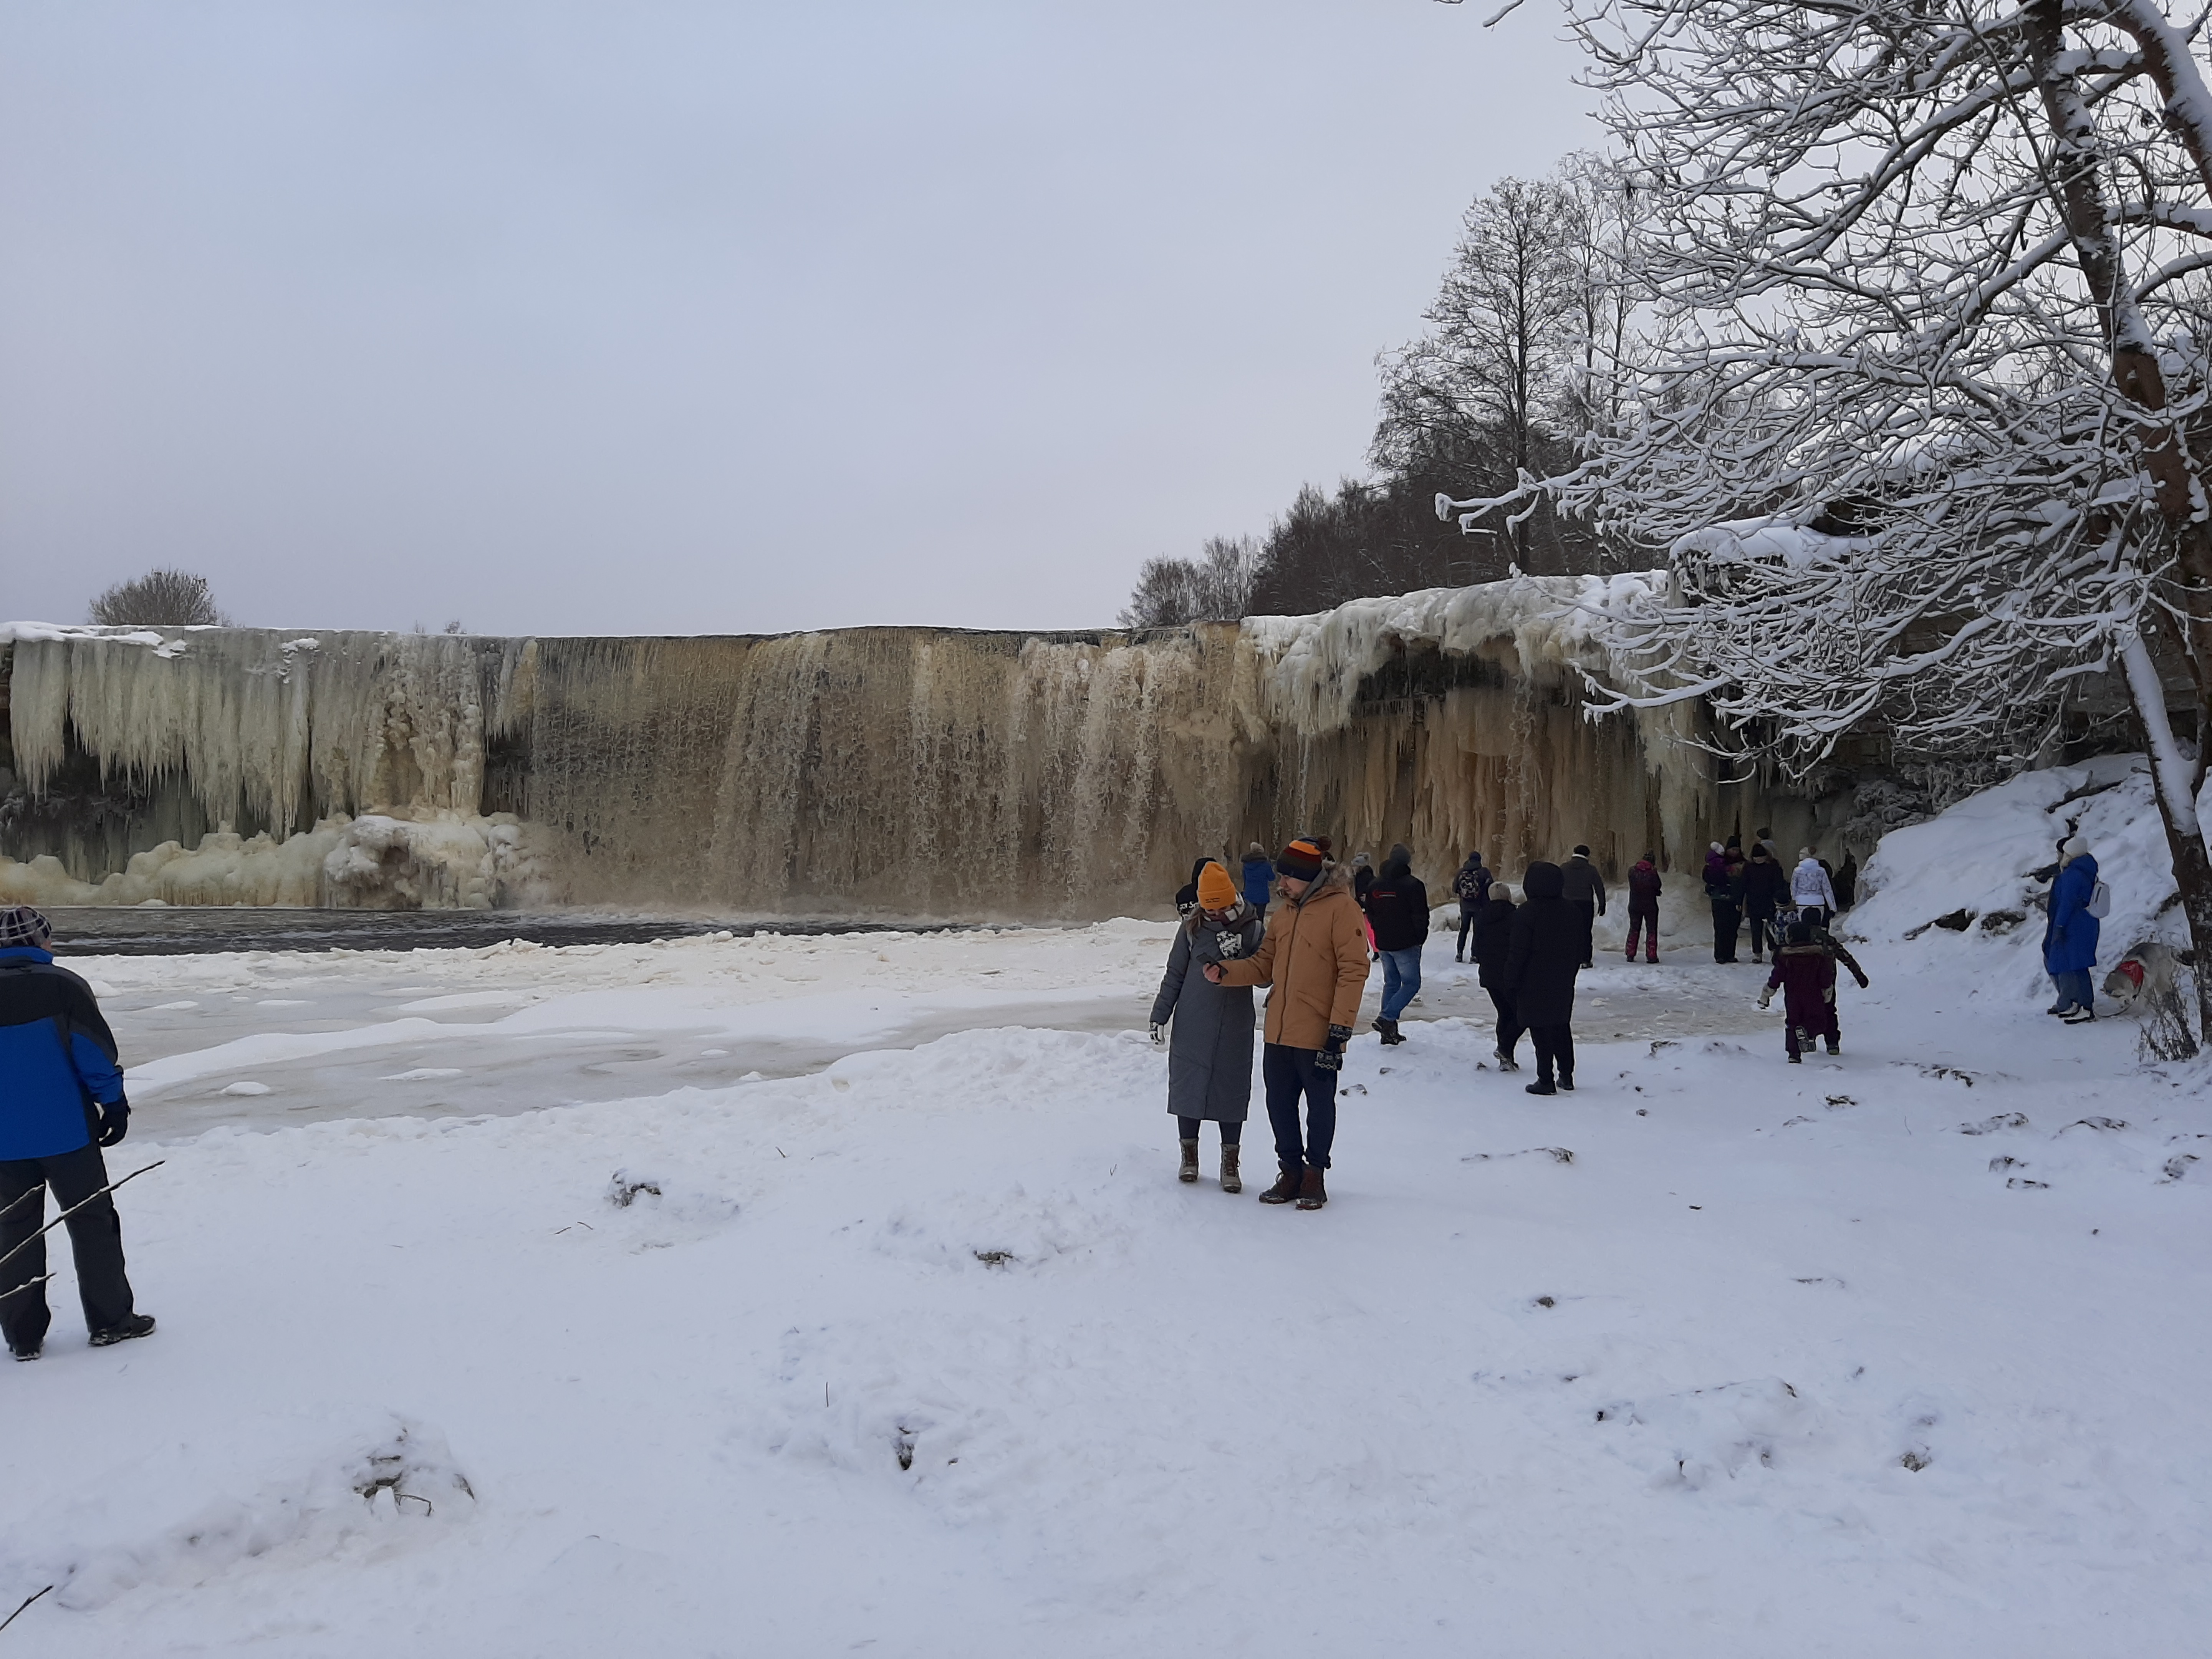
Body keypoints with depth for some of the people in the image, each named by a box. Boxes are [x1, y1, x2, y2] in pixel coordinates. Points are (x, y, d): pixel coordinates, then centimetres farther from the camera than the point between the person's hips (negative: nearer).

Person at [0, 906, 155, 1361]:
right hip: (66, 1132, -3)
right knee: (91, 1221, 7)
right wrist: (114, 1103, -2)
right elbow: (95, 1052, -11)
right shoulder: (63, 985, -9)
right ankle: (110, 1320, 11)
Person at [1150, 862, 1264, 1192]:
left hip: (1235, 1027, 0)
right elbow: (1174, 975, 4)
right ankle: (1189, 1155, 22)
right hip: (1192, 1025, 0)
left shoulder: (1252, 928, -2)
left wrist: (1236, 959, -19)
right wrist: (1159, 1016, 5)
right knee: (1188, 1087, 7)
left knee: (1232, 1091, 4)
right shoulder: (1192, 928, -2)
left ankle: (1230, 1162, 14)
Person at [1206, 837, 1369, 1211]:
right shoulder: (1284, 912, 12)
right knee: (1280, 1104, 13)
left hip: (1318, 1035, -7)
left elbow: (1354, 970, -15)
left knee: (1319, 1105, 8)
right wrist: (1226, 972, -3)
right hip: (1279, 1032, 7)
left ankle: (1314, 1175, 23)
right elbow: (1265, 965, 15)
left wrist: (1340, 1028, -18)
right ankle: (1291, 1171, 28)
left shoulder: (1341, 908, -12)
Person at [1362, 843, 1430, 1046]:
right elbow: (1421, 917, -12)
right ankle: (1386, 1018, -15)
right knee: (1411, 983, 2)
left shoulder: (1374, 885, 6)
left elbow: (1370, 913, 12)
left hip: (1384, 943, 6)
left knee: (1391, 983, 14)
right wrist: (1419, 938, 1)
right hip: (1406, 944, -6)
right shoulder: (1413, 885, -14)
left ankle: (1389, 1032, 12)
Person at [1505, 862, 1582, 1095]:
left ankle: (1546, 1080, 1)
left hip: (1534, 985, -6)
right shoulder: (1572, 913, 5)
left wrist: (1511, 981, -7)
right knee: (1562, 1027, 17)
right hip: (1563, 985, 6)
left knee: (1540, 1032, -1)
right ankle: (1566, 1075, 23)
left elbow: (1518, 952, -15)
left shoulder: (1526, 913, -16)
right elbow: (1578, 951, 13)